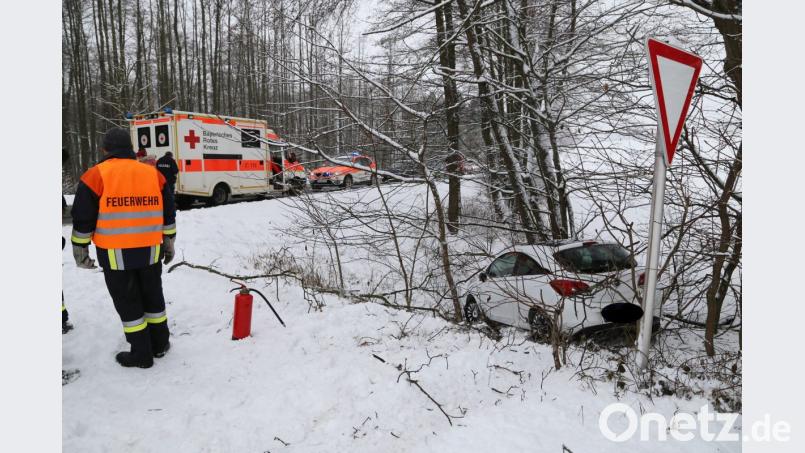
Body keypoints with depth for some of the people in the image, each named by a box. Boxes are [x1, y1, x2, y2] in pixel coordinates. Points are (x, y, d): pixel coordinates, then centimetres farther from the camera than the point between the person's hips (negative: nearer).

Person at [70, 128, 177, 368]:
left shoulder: (95, 176, -5)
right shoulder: (153, 173, 6)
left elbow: (83, 218, -5)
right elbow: (168, 213, 11)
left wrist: (80, 248, 6)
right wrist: (168, 242, 20)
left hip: (115, 253, -3)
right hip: (150, 251, 4)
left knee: (127, 301, 7)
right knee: (153, 296, 18)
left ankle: (141, 353, 14)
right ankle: (160, 344, 29)